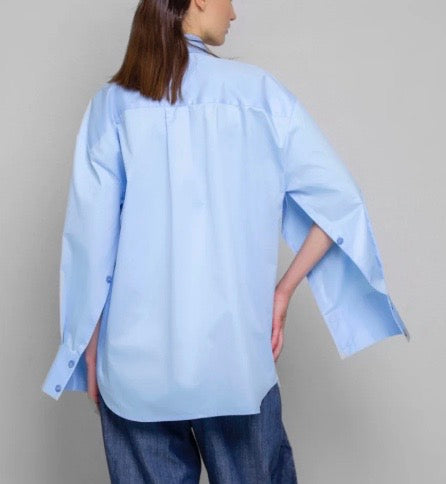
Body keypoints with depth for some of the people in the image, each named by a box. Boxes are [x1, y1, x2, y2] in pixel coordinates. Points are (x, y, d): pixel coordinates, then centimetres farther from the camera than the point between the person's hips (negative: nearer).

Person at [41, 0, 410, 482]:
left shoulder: (111, 103, 0)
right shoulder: (257, 89, -1)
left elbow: (90, 235, -1)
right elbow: (338, 198, -5)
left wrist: (90, 349, 8)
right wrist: (283, 290, 3)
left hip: (136, 357, 1)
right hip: (233, 352, -1)